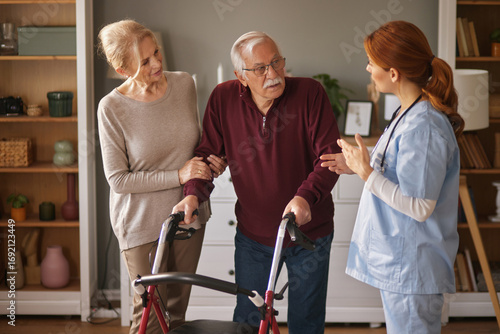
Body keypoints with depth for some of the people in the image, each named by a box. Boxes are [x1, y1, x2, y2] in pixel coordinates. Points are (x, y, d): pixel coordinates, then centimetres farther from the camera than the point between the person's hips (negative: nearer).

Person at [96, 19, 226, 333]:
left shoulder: (184, 84, -6)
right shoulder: (112, 107, -19)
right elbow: (118, 179, -16)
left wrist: (209, 158, -9)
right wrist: (178, 176, -22)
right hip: (142, 221, -4)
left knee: (178, 306, 19)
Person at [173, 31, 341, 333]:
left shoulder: (310, 93, -16)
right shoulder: (223, 98, -8)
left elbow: (330, 153, -18)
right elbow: (208, 152, 0)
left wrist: (305, 196, -34)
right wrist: (194, 194, -17)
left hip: (308, 231, -2)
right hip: (252, 234, 2)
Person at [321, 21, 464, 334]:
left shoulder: (423, 127, -26)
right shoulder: (409, 113, 6)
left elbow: (419, 207, -26)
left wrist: (368, 173, -23)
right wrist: (361, 165, 7)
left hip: (411, 267, -10)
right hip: (396, 260, 10)